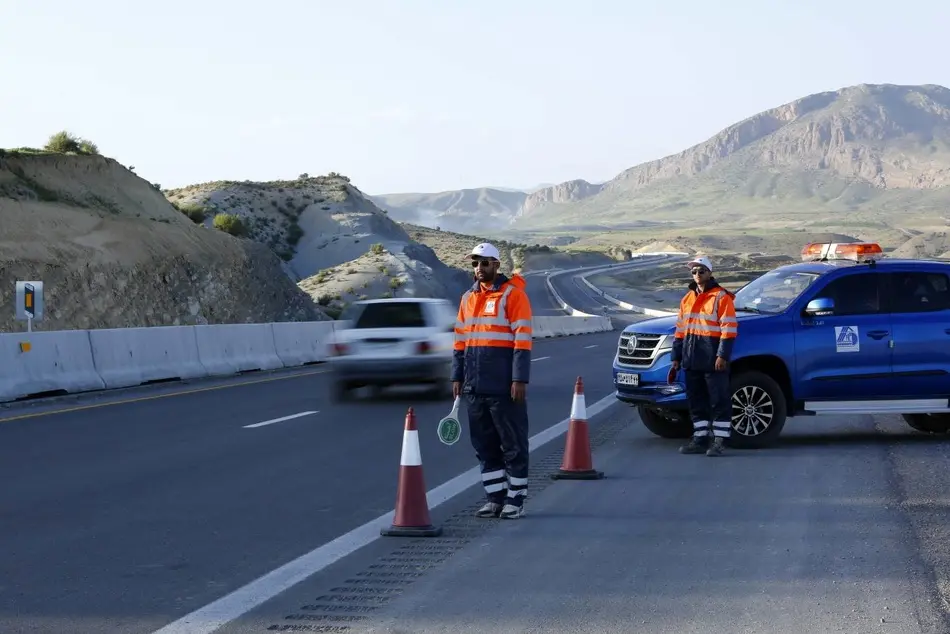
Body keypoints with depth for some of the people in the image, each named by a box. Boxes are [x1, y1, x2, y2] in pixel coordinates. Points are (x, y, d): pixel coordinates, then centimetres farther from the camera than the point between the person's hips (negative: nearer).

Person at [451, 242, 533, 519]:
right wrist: (457, 376, 14)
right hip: (475, 386, 7)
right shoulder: (468, 298, 15)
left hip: (504, 387, -7)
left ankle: (515, 500, 7)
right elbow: (460, 340, 20)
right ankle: (495, 498, 18)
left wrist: (520, 379, -16)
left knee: (513, 444, 0)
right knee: (484, 445, 10)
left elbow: (523, 339, -11)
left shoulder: (512, 294, -6)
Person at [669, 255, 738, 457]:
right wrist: (676, 357, 17)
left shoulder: (721, 297, -4)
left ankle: (719, 441, -4)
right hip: (692, 359, 7)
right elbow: (680, 330, 20)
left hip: (712, 359, -7)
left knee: (719, 400, -5)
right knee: (695, 400, 10)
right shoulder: (687, 298, 17)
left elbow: (729, 329, -10)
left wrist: (722, 355, -17)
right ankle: (700, 438, 17)